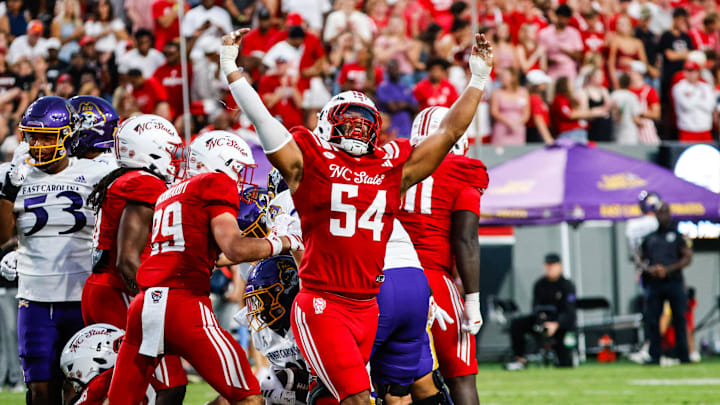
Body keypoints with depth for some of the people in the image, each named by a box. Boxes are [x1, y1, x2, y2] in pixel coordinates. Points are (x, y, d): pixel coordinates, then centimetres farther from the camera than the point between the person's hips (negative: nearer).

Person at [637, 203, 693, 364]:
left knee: (679, 320, -1)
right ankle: (654, 356, 4)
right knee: (652, 320, -1)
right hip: (653, 283, 2)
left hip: (674, 282, -2)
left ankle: (683, 356, 4)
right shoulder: (648, 237, 14)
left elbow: (688, 257, 1)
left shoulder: (678, 235, 8)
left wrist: (669, 269, -12)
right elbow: (640, 259, 17)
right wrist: (648, 269, -6)